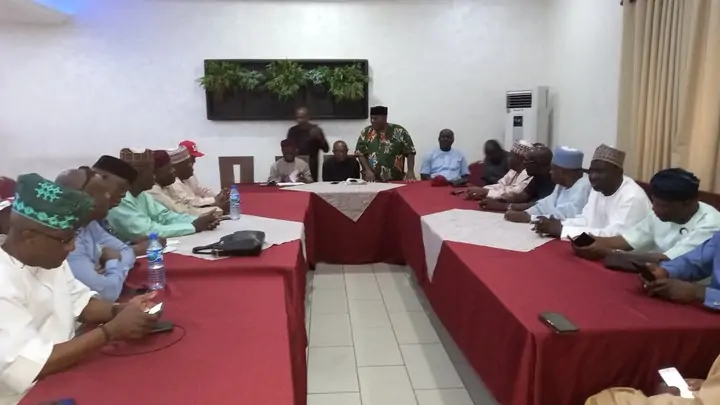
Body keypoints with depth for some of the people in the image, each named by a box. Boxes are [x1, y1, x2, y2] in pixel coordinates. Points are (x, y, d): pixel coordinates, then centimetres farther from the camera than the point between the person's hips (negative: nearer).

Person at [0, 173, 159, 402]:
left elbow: (80, 303, 10)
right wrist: (113, 330, -27)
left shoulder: (49, 258, 0)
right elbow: (29, 369, -29)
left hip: (66, 372, 7)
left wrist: (120, 311, -9)